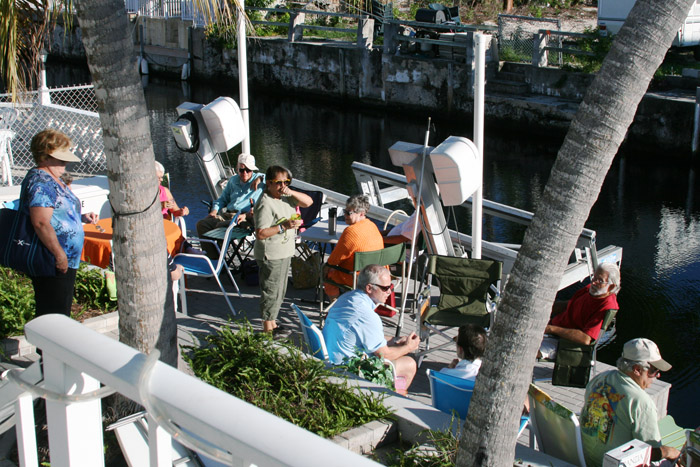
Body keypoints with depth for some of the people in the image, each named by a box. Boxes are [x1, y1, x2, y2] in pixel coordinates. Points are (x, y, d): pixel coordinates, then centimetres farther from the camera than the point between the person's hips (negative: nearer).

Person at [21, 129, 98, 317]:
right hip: (53, 264, -10)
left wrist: (82, 217, 12)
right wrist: (59, 254, -23)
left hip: (65, 261, 10)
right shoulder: (40, 182, -17)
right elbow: (41, 223, -25)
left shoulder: (53, 180, 15)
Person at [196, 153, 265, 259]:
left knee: (221, 226, -33)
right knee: (202, 224, -16)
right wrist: (214, 210, 13)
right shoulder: (233, 180, 26)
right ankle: (213, 258, -15)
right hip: (226, 214, 6)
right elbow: (223, 198, 32)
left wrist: (260, 178, -14)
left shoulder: (260, 179, 9)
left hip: (245, 218, -6)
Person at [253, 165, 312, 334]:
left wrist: (291, 192, -8)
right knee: (271, 291, -1)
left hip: (284, 253, 9)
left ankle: (272, 323, 30)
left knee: (280, 291, 18)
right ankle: (268, 327, 11)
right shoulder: (265, 204, -20)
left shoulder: (285, 198, 7)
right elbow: (260, 233, -25)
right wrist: (283, 226, -30)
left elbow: (308, 201, 8)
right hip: (270, 256, -9)